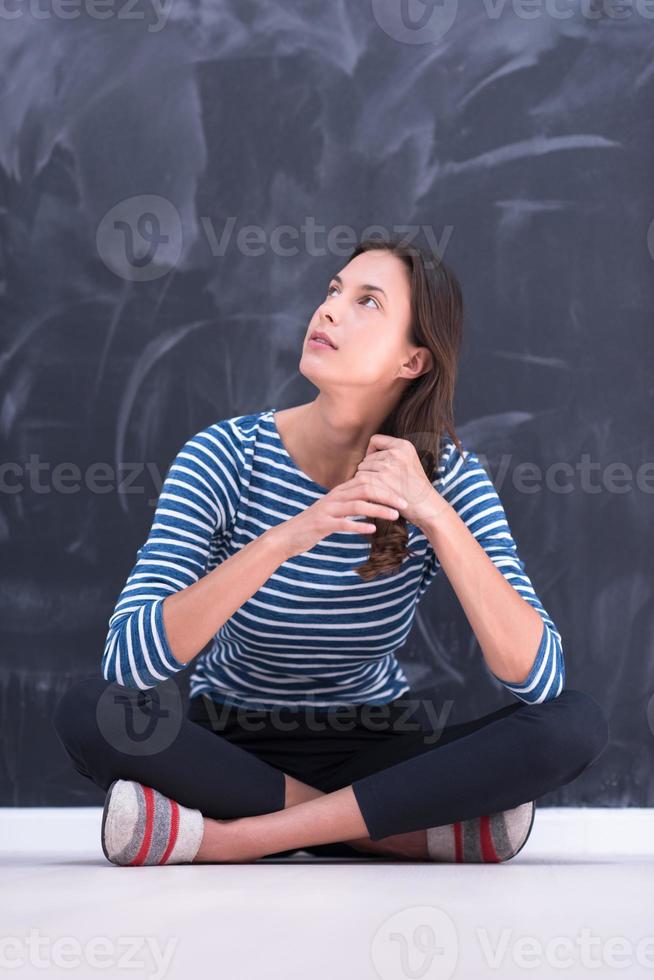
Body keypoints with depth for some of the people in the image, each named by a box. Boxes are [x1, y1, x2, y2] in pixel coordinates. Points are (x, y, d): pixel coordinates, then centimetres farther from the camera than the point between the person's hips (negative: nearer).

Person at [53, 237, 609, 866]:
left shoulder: (448, 475, -13)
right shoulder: (228, 455, -17)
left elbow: (539, 680, -22)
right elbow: (128, 660, -29)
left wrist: (435, 514, -32)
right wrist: (286, 538, -40)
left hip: (382, 754, 1)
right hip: (232, 752, -1)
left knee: (578, 724, -24)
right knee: (88, 711, -31)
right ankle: (398, 830, -22)